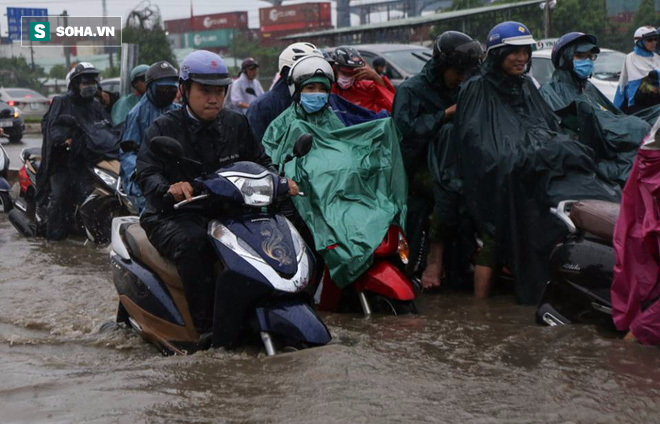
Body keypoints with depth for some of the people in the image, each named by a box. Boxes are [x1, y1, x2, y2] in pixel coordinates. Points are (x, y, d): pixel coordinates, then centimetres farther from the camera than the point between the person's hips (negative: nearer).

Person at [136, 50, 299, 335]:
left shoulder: (237, 125, 13)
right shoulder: (163, 128, -1)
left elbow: (259, 162, 15)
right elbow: (146, 174, -13)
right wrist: (169, 188, -36)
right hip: (172, 216, -4)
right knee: (193, 241, -38)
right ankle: (203, 324, -32)